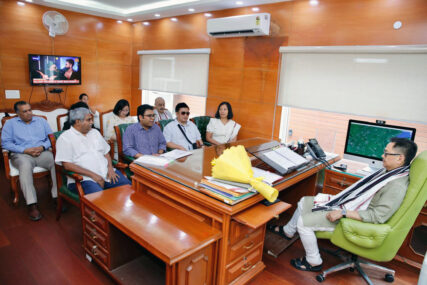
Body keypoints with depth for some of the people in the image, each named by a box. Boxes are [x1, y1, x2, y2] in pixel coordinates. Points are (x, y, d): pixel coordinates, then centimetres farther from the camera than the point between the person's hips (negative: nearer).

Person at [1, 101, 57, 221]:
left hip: (42, 152, 2)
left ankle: (57, 195, -27)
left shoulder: (41, 120, 20)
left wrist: (42, 147, -8)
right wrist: (25, 150, -11)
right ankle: (32, 204, -39)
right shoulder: (10, 123, 14)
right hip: (21, 155, -2)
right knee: (25, 166, -38)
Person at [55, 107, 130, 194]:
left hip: (107, 173, 6)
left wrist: (110, 168, 1)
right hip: (84, 179, -6)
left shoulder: (95, 132, 19)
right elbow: (67, 165, -9)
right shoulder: (65, 138, 0)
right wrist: (92, 175, -15)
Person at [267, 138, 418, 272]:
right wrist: (340, 199, 10)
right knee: (304, 202, 12)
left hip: (353, 217, -10)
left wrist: (343, 213, -29)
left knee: (303, 222, -13)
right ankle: (288, 232, 35)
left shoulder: (397, 186, -26)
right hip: (347, 204, 10)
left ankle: (314, 262, 10)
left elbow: (378, 216, -30)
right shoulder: (388, 171, 3)